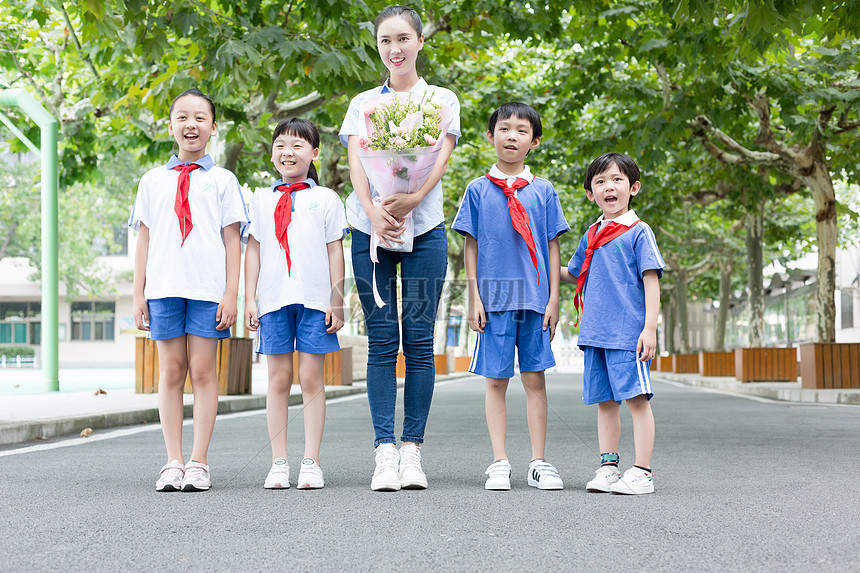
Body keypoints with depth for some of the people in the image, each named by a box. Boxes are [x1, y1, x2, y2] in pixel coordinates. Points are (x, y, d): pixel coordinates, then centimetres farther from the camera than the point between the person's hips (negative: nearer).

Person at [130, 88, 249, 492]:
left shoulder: (222, 181, 8)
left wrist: (231, 295, -2)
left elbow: (232, 241, 6)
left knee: (202, 370, -2)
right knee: (170, 371, 2)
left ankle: (199, 462, 2)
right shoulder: (153, 181, 13)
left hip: (208, 288, -2)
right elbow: (145, 239, 13)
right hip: (164, 287, 2)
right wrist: (138, 294, 8)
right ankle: (173, 462, 6)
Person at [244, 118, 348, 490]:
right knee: (278, 378, 2)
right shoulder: (262, 200, 13)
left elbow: (335, 252, 7)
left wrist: (337, 300, 1)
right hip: (274, 300, 1)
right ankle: (279, 463, 6)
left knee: (311, 378, -1)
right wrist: (250, 299, 5)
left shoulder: (325, 199, 9)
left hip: (315, 301, -1)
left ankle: (311, 463, 2)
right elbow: (253, 251, 12)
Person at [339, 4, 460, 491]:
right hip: (370, 228, 1)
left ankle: (412, 449, 1)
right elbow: (357, 162, 2)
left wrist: (413, 197, -24)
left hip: (424, 227, -1)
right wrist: (373, 211, -18)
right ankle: (385, 450, -3)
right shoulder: (362, 103, 16)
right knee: (382, 340, -3)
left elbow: (442, 156, -3)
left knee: (419, 339, -4)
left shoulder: (442, 99, 12)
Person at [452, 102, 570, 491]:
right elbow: (471, 246, 6)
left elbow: (552, 246, 8)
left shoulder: (543, 191, 8)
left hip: (535, 297, 1)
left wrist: (553, 299, 2)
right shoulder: (478, 190, 6)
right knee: (496, 379, 2)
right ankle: (499, 463, 8)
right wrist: (474, 298, 0)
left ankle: (539, 463, 8)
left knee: (535, 378, 3)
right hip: (494, 295, -1)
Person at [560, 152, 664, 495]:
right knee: (604, 401, 9)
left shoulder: (638, 232, -2)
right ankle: (608, 468, 16)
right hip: (596, 333, 6)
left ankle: (641, 472, -3)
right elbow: (574, 274, 31)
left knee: (636, 398, -6)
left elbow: (651, 281, -7)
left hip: (628, 333, -6)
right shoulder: (591, 236, 16)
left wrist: (650, 328, -14)